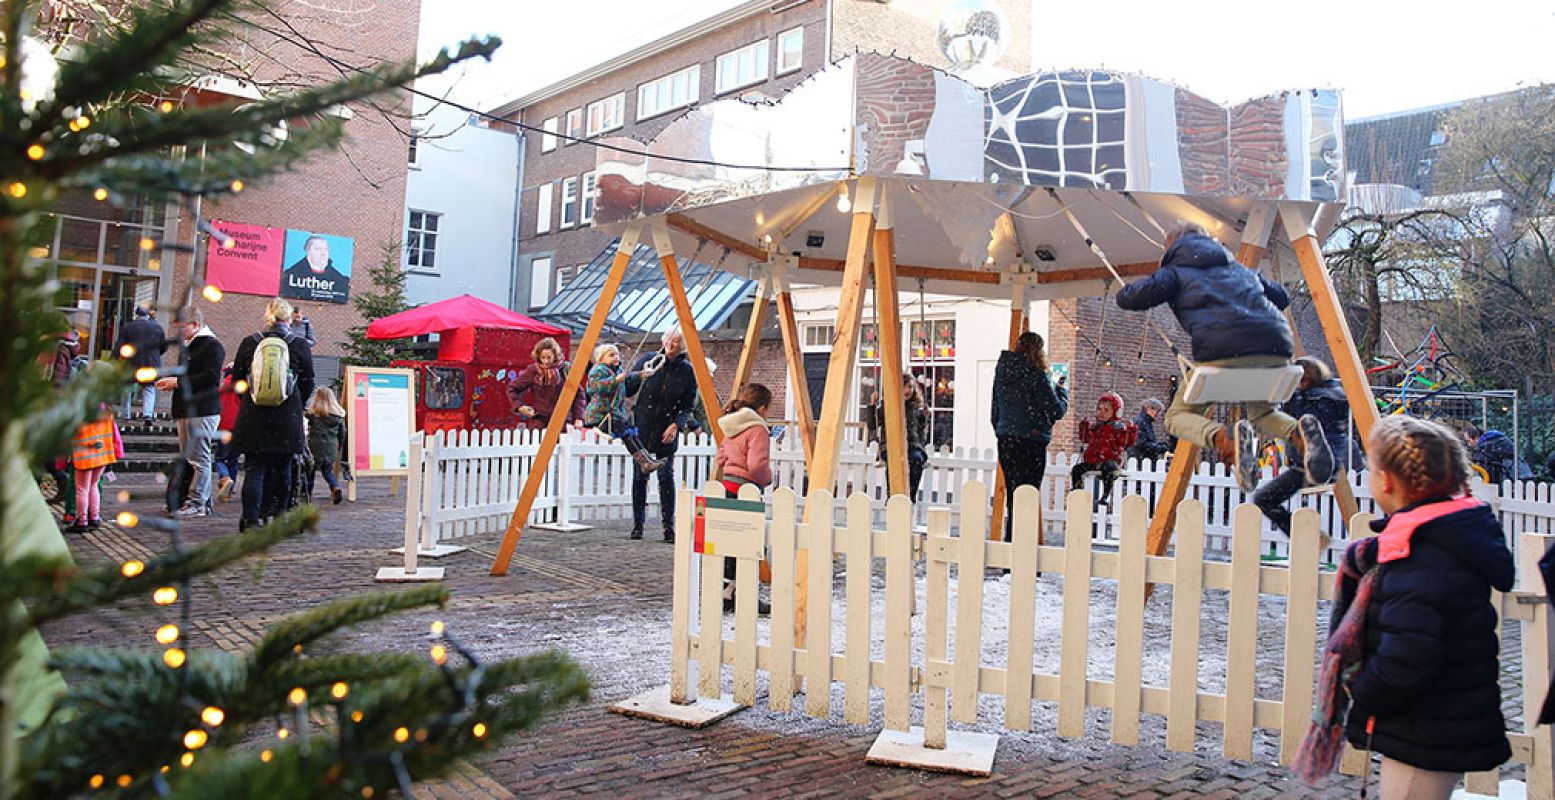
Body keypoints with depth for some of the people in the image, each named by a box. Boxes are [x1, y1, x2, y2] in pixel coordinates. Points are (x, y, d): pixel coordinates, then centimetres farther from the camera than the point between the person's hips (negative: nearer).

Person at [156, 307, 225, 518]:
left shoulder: (212, 346, -9)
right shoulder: (189, 345, 22)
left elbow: (210, 377, -20)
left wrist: (178, 382, -16)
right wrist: (172, 383, 11)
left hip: (203, 411, -11)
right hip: (186, 410, 11)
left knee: (199, 458, -7)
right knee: (187, 458, 12)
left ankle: (197, 502, -4)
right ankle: (202, 500, 17)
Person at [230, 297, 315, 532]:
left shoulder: (249, 343, 2)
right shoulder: (300, 345, -2)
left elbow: (237, 380, 8)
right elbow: (308, 385, 3)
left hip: (253, 418, 1)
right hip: (287, 419, -1)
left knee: (254, 469, 3)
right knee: (281, 470, 10)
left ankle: (251, 520, -5)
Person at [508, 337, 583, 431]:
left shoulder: (565, 369, -1)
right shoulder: (533, 370, -1)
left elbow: (578, 393, 5)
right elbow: (512, 388, 8)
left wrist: (578, 417, -1)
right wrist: (519, 406, -5)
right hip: (539, 419, 0)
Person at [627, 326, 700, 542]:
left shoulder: (687, 370, -1)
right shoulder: (648, 360, -1)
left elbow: (688, 405, 2)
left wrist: (676, 425, -11)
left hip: (667, 431, -1)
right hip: (642, 427, 1)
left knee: (666, 476, -3)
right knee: (639, 476, 3)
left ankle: (669, 527, 5)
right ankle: (637, 524, 13)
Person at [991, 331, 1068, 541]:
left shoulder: (1001, 372, 7)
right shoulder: (1036, 376, -12)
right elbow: (1057, 411, -10)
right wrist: (1062, 392, 9)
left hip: (1005, 441, 6)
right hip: (1031, 443, -6)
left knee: (1012, 494, 16)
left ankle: (1010, 538, 21)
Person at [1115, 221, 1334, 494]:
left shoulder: (1175, 272, 18)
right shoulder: (1237, 267, 32)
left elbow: (1126, 299, 7)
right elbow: (1281, 296, 39)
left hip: (1223, 350, -5)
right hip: (1276, 348, 5)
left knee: (1178, 416, 12)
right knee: (1262, 413, 30)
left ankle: (1226, 439, -22)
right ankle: (1299, 432, -5)